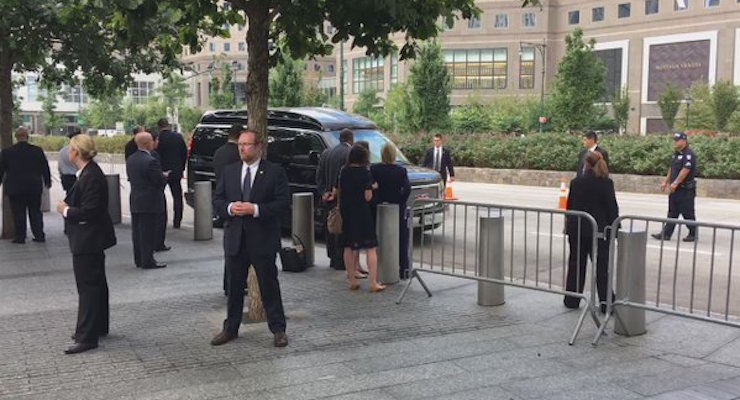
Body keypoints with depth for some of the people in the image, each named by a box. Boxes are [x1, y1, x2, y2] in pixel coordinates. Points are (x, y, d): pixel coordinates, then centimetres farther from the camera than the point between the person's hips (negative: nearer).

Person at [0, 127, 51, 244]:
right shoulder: (38, 150, -3)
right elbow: (45, 168, 4)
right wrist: (47, 182, 16)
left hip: (15, 188, -1)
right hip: (34, 187, 1)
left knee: (18, 213, 5)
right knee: (35, 212, 10)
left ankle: (20, 237, 7)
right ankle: (39, 235, 10)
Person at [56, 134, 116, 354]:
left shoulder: (91, 177, -22)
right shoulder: (88, 173, 9)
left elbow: (89, 211, -26)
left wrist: (66, 210, -13)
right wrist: (67, 207, 4)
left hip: (88, 241, -11)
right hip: (90, 239, 11)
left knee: (88, 286, -5)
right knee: (95, 284, 19)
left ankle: (87, 337, 2)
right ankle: (98, 327, 32)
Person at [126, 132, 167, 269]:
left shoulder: (130, 160, 7)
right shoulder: (151, 161, -20)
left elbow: (130, 178, 13)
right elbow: (160, 181, -18)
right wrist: (165, 176, 5)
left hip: (134, 201, 8)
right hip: (149, 202, -8)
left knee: (137, 232, 13)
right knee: (148, 232, -2)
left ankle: (139, 260, 22)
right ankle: (148, 261, 3)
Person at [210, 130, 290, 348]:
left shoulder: (275, 172, -4)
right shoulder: (229, 171, 9)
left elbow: (283, 203, -10)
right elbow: (217, 200, 10)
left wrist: (256, 209, -20)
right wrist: (229, 207, -12)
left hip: (263, 240, -4)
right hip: (235, 239, 4)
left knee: (269, 286, 4)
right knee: (234, 286, 13)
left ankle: (278, 330, 16)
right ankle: (231, 328, 26)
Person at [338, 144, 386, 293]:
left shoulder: (343, 172, 3)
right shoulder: (365, 173, -13)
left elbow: (338, 192, 9)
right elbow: (368, 197, -16)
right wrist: (371, 188, 3)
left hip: (346, 212, 6)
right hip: (362, 213, -6)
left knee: (349, 247, 13)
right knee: (371, 248, 0)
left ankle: (352, 281, 17)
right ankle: (373, 283, -5)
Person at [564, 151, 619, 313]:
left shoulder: (576, 182, -2)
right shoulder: (606, 183, -8)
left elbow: (570, 206, 4)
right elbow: (612, 208, -7)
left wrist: (570, 225, 14)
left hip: (577, 230, 2)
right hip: (599, 231, -2)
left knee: (576, 264, 12)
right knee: (602, 266, 3)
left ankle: (572, 300, 18)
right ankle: (606, 302, 1)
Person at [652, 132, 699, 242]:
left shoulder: (689, 154, -14)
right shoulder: (676, 154, 15)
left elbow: (685, 170, -23)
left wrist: (675, 183, -25)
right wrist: (666, 182, 19)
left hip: (686, 189, -9)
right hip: (676, 189, 9)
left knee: (687, 213, 0)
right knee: (672, 212, 8)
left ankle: (693, 234, 11)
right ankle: (666, 234, 9)